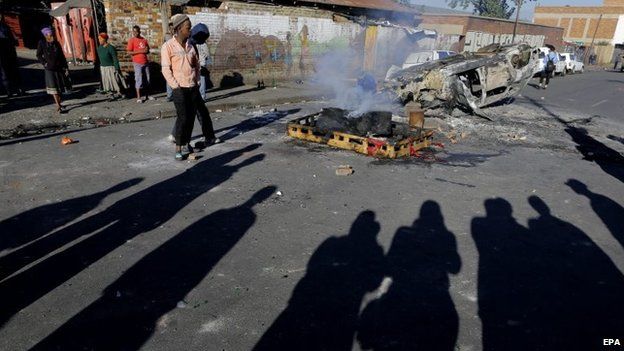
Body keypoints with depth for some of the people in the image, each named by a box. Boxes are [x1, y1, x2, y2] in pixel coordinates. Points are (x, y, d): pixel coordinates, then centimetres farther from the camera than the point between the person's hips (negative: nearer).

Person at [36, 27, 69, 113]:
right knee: (53, 87, -9)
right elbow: (39, 55, 7)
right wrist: (44, 63, -6)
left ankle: (59, 103, 27)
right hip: (49, 69, -4)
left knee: (60, 86, 11)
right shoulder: (42, 44, -3)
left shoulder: (56, 43, 4)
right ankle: (58, 106, -13)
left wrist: (66, 68, 4)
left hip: (59, 68, 4)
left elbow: (62, 56, 8)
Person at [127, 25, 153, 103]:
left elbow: (148, 51, 17)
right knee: (139, 80, -5)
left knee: (147, 79, 9)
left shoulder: (144, 40, 9)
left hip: (146, 62, 5)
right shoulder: (131, 40, -4)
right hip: (137, 63, -5)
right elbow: (129, 52, -10)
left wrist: (146, 50, -7)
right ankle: (138, 97, -1)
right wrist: (140, 51, -18)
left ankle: (147, 95, 20)